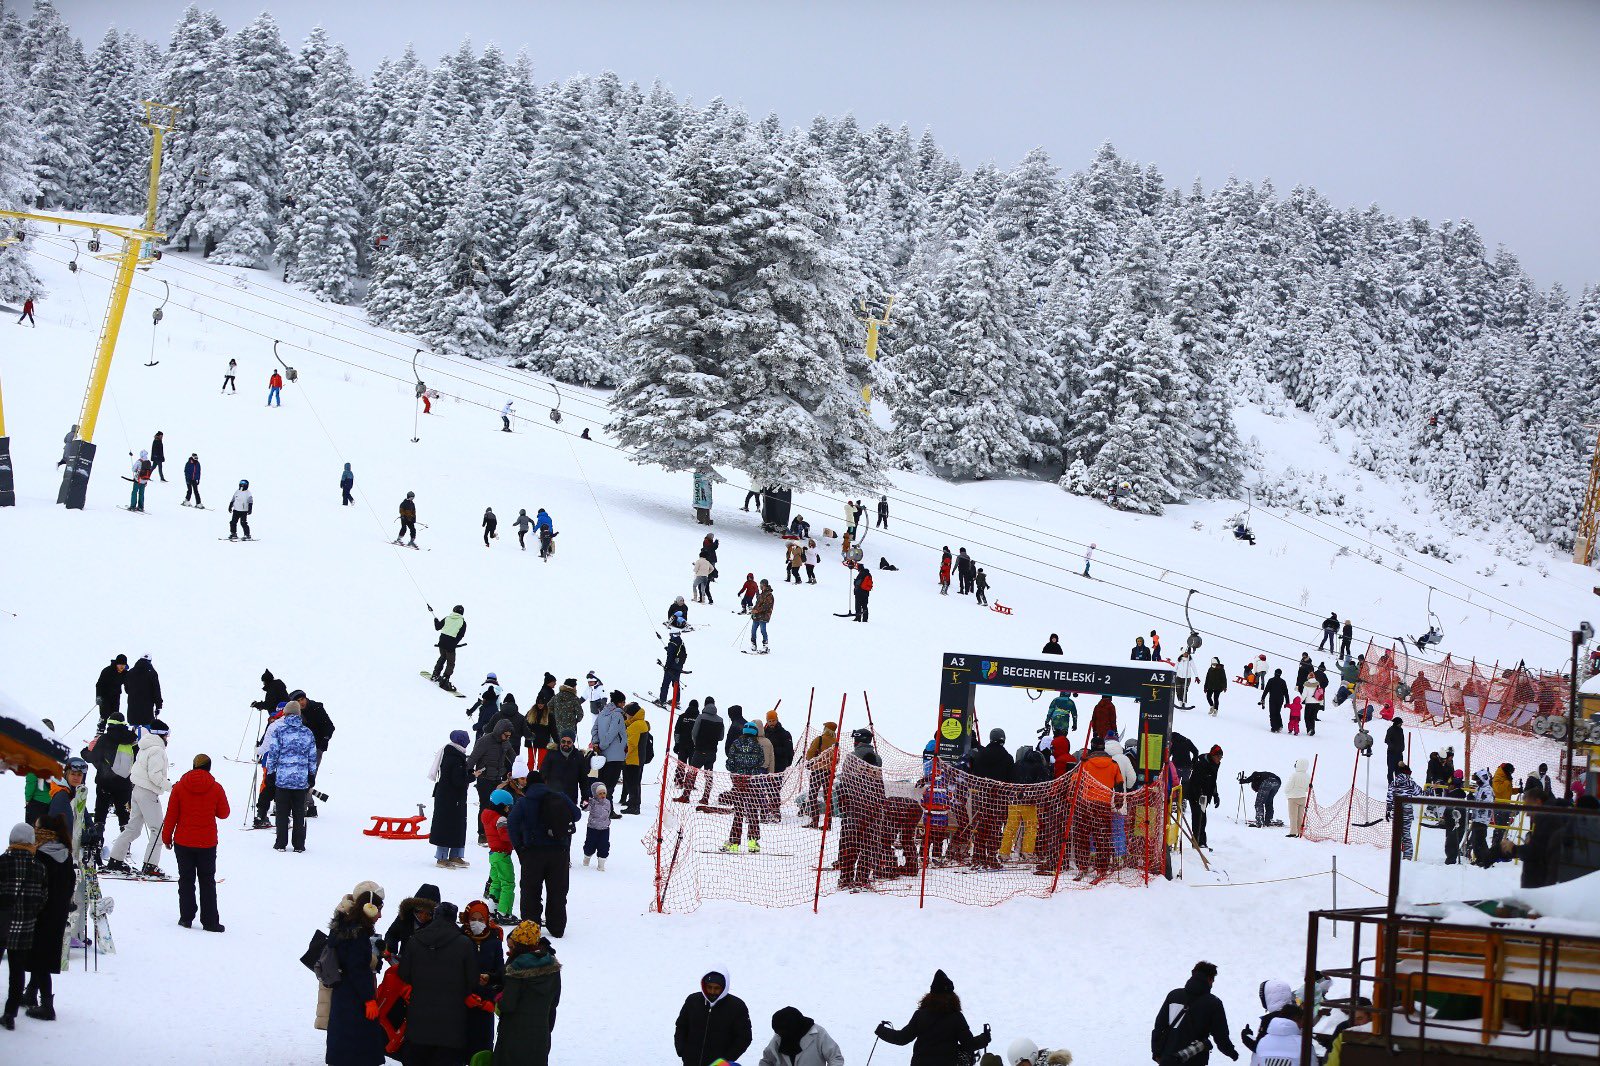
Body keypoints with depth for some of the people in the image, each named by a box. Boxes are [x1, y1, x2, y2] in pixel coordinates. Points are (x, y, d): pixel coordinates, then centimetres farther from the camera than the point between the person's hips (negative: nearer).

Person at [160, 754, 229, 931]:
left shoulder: (180, 787, -5)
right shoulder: (216, 788, -7)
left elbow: (171, 814, -2)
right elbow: (224, 813, 3)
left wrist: (167, 837, 8)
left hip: (183, 843, 1)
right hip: (207, 843, -1)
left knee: (186, 880, 11)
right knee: (207, 882, 6)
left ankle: (186, 918, 11)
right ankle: (210, 921, 3)